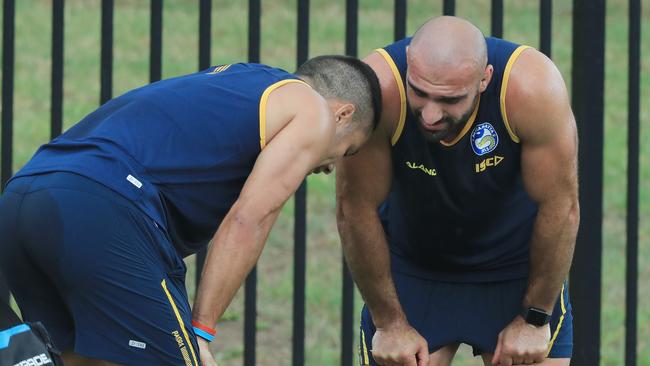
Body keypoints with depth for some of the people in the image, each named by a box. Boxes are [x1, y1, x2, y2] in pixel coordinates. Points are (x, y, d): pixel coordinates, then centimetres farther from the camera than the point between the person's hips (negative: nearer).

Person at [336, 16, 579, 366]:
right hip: (411, 267, 0)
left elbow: (560, 208, -19)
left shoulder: (532, 87, -31)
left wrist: (534, 318, -12)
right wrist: (389, 322, -12)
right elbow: (356, 208, -20)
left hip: (515, 264, 0)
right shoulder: (378, 90, -31)